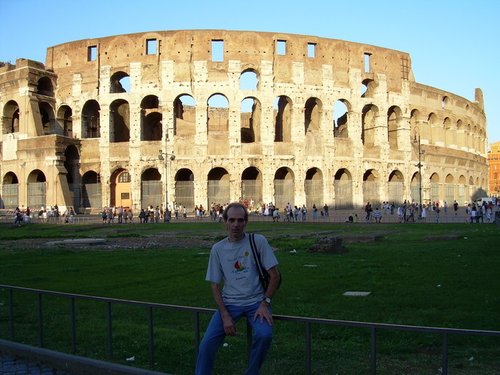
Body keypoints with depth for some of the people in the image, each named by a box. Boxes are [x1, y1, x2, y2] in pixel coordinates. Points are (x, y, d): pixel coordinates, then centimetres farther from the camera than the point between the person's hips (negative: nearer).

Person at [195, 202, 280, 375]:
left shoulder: (258, 241, -4)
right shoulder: (218, 249, 3)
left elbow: (274, 275, -2)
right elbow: (215, 285, 4)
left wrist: (265, 303, -13)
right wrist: (225, 316, -8)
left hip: (256, 301, -2)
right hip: (229, 303, 2)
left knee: (264, 335, -28)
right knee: (207, 344, -16)